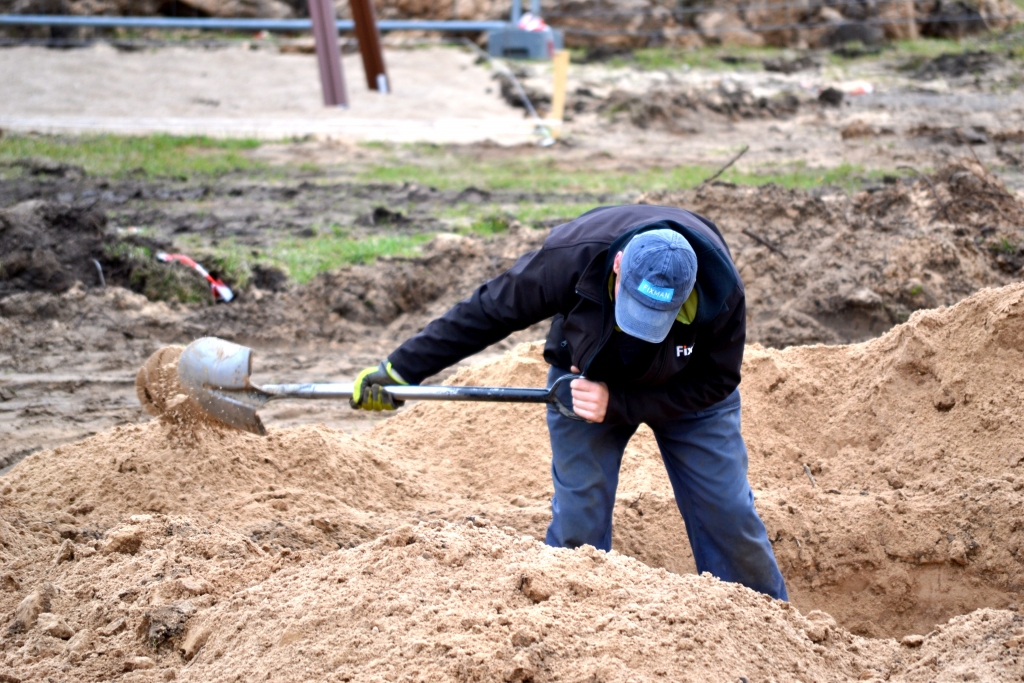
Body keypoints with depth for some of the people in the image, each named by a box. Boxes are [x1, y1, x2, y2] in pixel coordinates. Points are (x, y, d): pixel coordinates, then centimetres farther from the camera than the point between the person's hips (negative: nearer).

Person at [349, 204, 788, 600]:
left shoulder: (721, 292, -36)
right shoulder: (571, 259, -37)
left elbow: (716, 382, -22)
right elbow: (485, 314, -25)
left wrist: (618, 404, -32)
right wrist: (400, 369, -23)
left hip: (683, 391, 0)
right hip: (585, 379, 0)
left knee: (727, 513, -1)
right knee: (578, 523, -6)